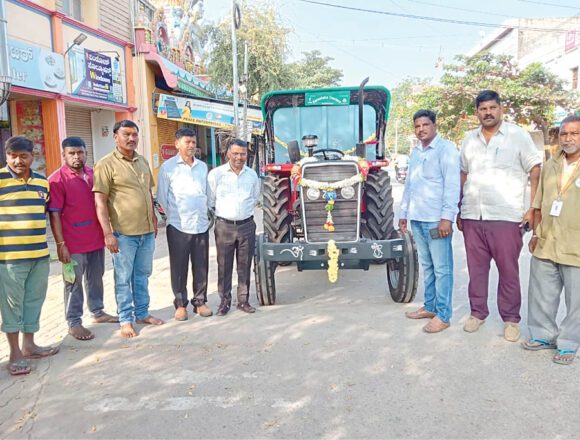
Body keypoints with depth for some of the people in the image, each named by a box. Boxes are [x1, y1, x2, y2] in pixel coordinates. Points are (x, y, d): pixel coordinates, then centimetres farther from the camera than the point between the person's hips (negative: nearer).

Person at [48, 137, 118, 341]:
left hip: (97, 239, 6)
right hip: (74, 243, -6)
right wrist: (61, 244, -17)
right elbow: (54, 214, -13)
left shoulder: (93, 174, 7)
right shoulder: (57, 179, -11)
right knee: (74, 283, 5)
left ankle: (98, 312, 33)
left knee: (96, 279, 18)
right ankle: (74, 323, 15)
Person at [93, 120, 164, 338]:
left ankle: (142, 313, 29)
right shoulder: (106, 164, -8)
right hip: (123, 233, -6)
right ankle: (126, 320, 17)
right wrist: (108, 233, -17)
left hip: (147, 231, 6)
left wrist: (153, 219, 17)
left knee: (142, 275, 16)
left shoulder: (143, 161, 11)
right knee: (123, 278, 5)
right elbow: (100, 201, -12)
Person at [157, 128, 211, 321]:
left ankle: (200, 301, 21)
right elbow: (161, 197, -1)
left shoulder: (202, 166, 11)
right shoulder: (168, 167, -3)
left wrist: (206, 214, 12)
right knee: (179, 268, 5)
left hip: (202, 225, 4)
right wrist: (174, 215, 0)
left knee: (201, 267, 8)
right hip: (178, 226, -4)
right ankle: (180, 304, 17)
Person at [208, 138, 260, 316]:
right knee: (224, 266, 4)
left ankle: (243, 300, 19)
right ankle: (225, 301, 16)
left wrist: (245, 212, 12)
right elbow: (210, 201, 1)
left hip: (247, 226, 3)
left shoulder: (252, 175, 6)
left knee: (244, 266, 8)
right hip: (224, 226, -2)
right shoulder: (216, 174, -5)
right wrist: (222, 212, 6)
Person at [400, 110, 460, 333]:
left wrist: (447, 217, -20)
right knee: (427, 266, 16)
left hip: (436, 219, -7)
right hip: (417, 219, 7)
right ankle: (430, 306, 26)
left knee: (441, 268, -1)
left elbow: (452, 185, -13)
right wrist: (404, 213, 19)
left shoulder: (446, 148, -6)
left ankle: (443, 315, 6)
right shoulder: (415, 152, 17)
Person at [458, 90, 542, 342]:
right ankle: (478, 312, 24)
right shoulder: (469, 140, 13)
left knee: (508, 271, 3)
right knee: (476, 268, 11)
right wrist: (459, 210, 14)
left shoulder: (518, 136, 0)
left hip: (506, 217, -4)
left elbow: (536, 172, -2)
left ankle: (511, 319, 16)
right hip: (472, 217, 4)